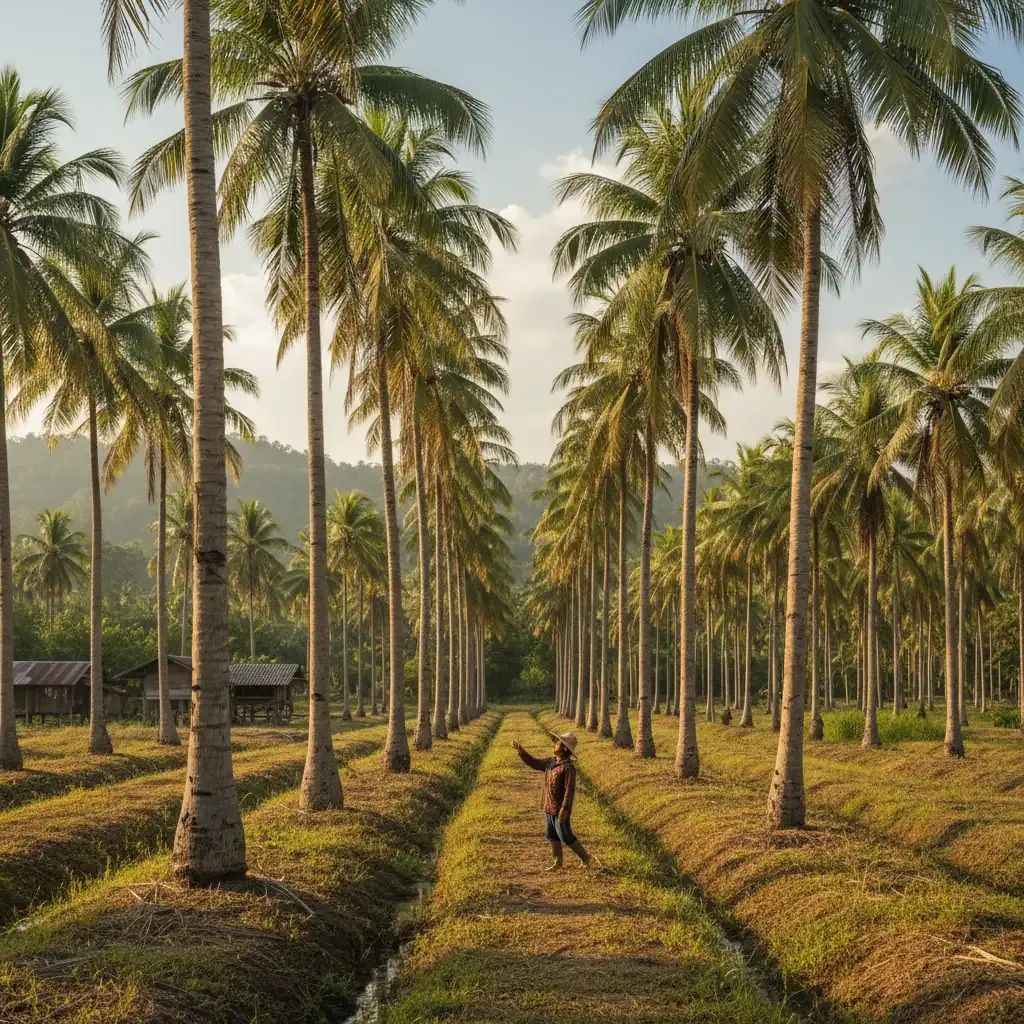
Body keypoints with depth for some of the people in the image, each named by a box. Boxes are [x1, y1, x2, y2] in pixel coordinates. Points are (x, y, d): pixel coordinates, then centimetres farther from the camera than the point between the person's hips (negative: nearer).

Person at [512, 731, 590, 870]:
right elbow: (533, 762, 15)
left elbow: (570, 790, -24)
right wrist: (521, 751, 3)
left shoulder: (568, 767, -21)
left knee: (566, 837, 0)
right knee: (552, 836, 15)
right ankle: (557, 862, 26)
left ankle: (585, 857, 15)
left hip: (560, 810, -9)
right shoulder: (551, 762, 5)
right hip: (549, 808, 9)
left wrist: (564, 809, -27)